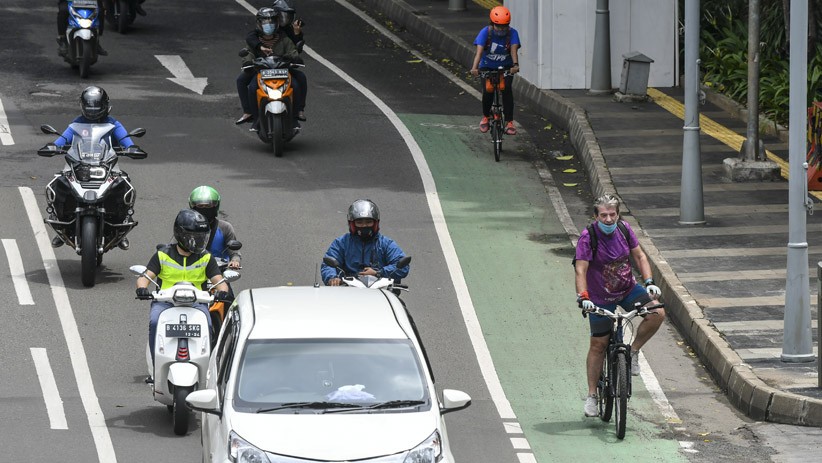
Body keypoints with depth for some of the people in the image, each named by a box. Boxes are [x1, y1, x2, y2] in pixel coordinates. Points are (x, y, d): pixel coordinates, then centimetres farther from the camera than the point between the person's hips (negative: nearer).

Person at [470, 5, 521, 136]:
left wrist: (515, 65, -51)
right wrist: (474, 68, -47)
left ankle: (509, 122, -16)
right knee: (487, 91, -18)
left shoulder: (512, 33, -18)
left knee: (506, 88, -23)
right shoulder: (486, 32, -19)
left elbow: (514, 50, -31)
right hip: (487, 67, 0)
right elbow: (479, 51, -31)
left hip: (506, 67, 0)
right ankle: (485, 117, 11)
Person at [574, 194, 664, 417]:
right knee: (598, 345, 4)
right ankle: (591, 395, 17)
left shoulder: (624, 229, -8)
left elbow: (639, 256, 0)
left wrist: (649, 282, -13)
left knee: (657, 313, -19)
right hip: (600, 298, -3)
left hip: (628, 289, 3)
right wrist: (582, 297, -38)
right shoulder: (588, 237, -21)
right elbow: (581, 270, -25)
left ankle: (634, 351, 4)